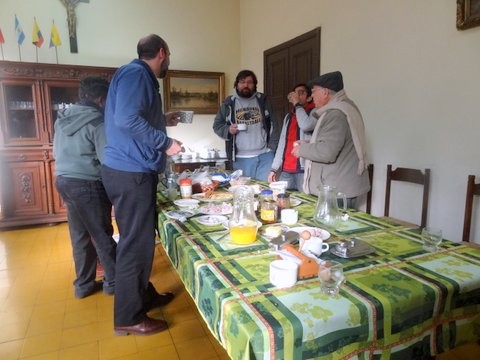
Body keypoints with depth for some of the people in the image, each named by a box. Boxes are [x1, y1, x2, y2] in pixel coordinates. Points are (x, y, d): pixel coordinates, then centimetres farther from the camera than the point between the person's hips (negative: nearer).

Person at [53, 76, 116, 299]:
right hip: (87, 184, -8)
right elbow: (108, 158, -19)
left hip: (63, 180, 8)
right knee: (102, 234, 5)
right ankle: (113, 281, 19)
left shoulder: (62, 118, 11)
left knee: (79, 235, 15)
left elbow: (57, 152, 18)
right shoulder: (96, 121, -14)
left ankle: (83, 284, 25)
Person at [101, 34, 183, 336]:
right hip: (131, 173, -10)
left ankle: (144, 294, 34)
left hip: (134, 171, 10)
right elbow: (126, 120, -26)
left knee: (140, 238, 18)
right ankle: (128, 317, 12)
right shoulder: (135, 73, -12)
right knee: (136, 241, -3)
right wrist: (165, 142, -18)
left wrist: (163, 120, 29)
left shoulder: (141, 76, 18)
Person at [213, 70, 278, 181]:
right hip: (241, 158, 0)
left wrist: (272, 146, -2)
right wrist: (228, 130, -12)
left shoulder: (262, 100, 8)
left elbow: (272, 124, 8)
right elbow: (217, 125, 9)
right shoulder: (228, 103, 5)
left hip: (265, 155, 0)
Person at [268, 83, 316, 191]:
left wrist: (297, 104, -8)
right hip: (285, 170, 6)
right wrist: (274, 168, 12)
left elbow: (305, 126, -24)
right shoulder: (288, 116, 19)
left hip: (304, 169, -6)